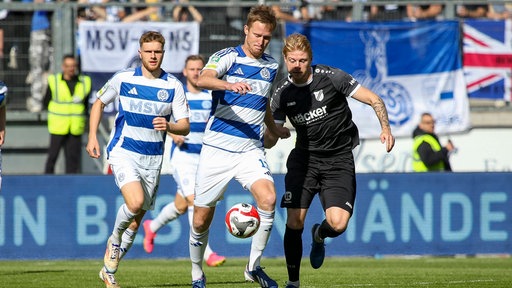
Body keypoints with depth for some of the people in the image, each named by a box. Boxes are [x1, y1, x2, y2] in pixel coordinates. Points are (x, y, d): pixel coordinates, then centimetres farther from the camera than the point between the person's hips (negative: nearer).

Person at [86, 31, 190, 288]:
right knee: (135, 202, -27)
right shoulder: (123, 79, -2)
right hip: (123, 152, -2)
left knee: (136, 219, 7)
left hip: (153, 159, 3)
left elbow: (185, 126, -2)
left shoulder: (173, 86, -1)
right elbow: (99, 103, 13)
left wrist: (169, 126, -24)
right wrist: (92, 137, 4)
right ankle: (115, 239, 3)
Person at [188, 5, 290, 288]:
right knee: (201, 220, 3)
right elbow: (203, 79, -29)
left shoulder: (271, 66, 10)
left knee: (268, 199, -24)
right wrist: (229, 85, -47)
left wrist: (276, 130, 42)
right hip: (217, 149, -3)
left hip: (251, 151, 3)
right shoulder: (227, 57, -6)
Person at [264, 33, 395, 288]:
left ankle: (319, 236, 21)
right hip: (304, 159, 3)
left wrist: (385, 128, -22)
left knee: (338, 224, -18)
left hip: (338, 160, -2)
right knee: (294, 222, -9)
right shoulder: (283, 92, 0)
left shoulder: (331, 77, -11)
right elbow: (271, 138, 5)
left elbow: (375, 100, -7)